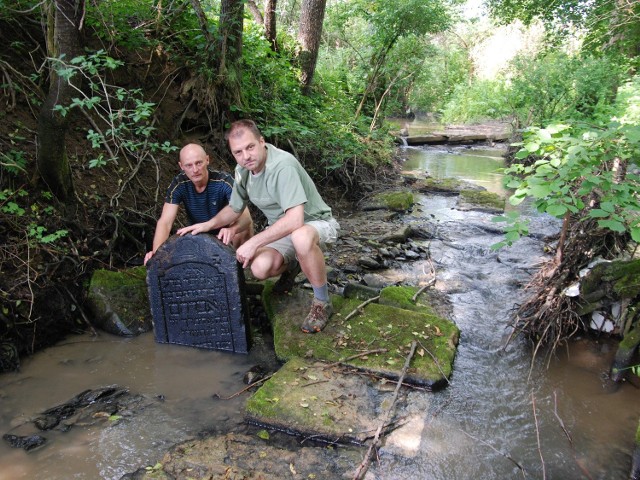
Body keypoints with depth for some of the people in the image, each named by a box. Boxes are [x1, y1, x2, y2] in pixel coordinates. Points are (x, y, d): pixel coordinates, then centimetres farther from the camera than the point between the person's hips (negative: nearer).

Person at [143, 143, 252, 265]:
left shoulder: (224, 181, -27)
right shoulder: (178, 184, -19)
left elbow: (245, 216, -38)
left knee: (245, 225, -33)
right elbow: (165, 222, -25)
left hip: (225, 236, -3)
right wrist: (156, 251, -44)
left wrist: (233, 229, -62)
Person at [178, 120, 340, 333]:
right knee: (260, 268, -23)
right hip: (281, 230, 6)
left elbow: (295, 220, -39)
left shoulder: (283, 165, -30)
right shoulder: (243, 170, -3)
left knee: (301, 238, -43)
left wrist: (253, 243, -33)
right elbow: (235, 208, 14)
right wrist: (208, 225, -3)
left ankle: (322, 303, -18)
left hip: (316, 223, -6)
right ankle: (290, 266, 16)